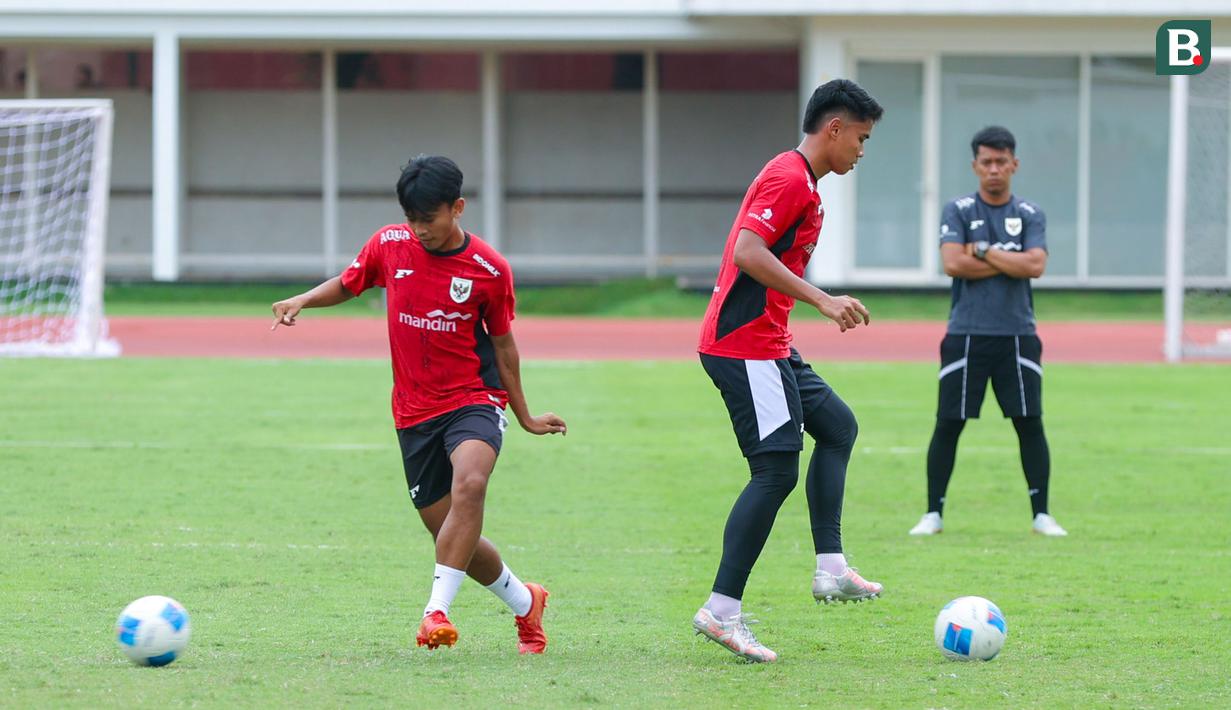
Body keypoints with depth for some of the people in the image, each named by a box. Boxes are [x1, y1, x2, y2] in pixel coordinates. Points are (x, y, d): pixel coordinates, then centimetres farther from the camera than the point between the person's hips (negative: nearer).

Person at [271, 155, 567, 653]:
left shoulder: (490, 270, -6)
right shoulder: (389, 245, -1)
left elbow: (502, 343, 6)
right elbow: (347, 284, 17)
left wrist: (526, 419, 14)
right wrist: (303, 300, -4)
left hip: (474, 399, -3)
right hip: (415, 412, 3)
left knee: (469, 483, -34)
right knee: (449, 533, 3)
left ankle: (437, 610, -35)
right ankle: (525, 603, 28)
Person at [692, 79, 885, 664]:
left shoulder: (797, 180, 19)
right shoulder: (790, 178, -13)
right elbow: (748, 253, -25)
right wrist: (822, 300, -25)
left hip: (767, 346, 11)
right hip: (746, 346, -11)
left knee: (837, 425, 19)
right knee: (777, 472, -11)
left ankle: (831, 569, 14)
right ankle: (722, 610, -12)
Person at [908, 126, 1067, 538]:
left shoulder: (1030, 215, 8)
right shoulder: (958, 212, 3)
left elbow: (1035, 266, -9)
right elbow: (952, 263, -12)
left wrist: (983, 251, -9)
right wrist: (1010, 262, -8)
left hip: (1017, 336, 1)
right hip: (966, 335, -1)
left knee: (1030, 423, -1)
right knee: (948, 424, -1)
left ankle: (1041, 514, 6)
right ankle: (933, 514, 6)